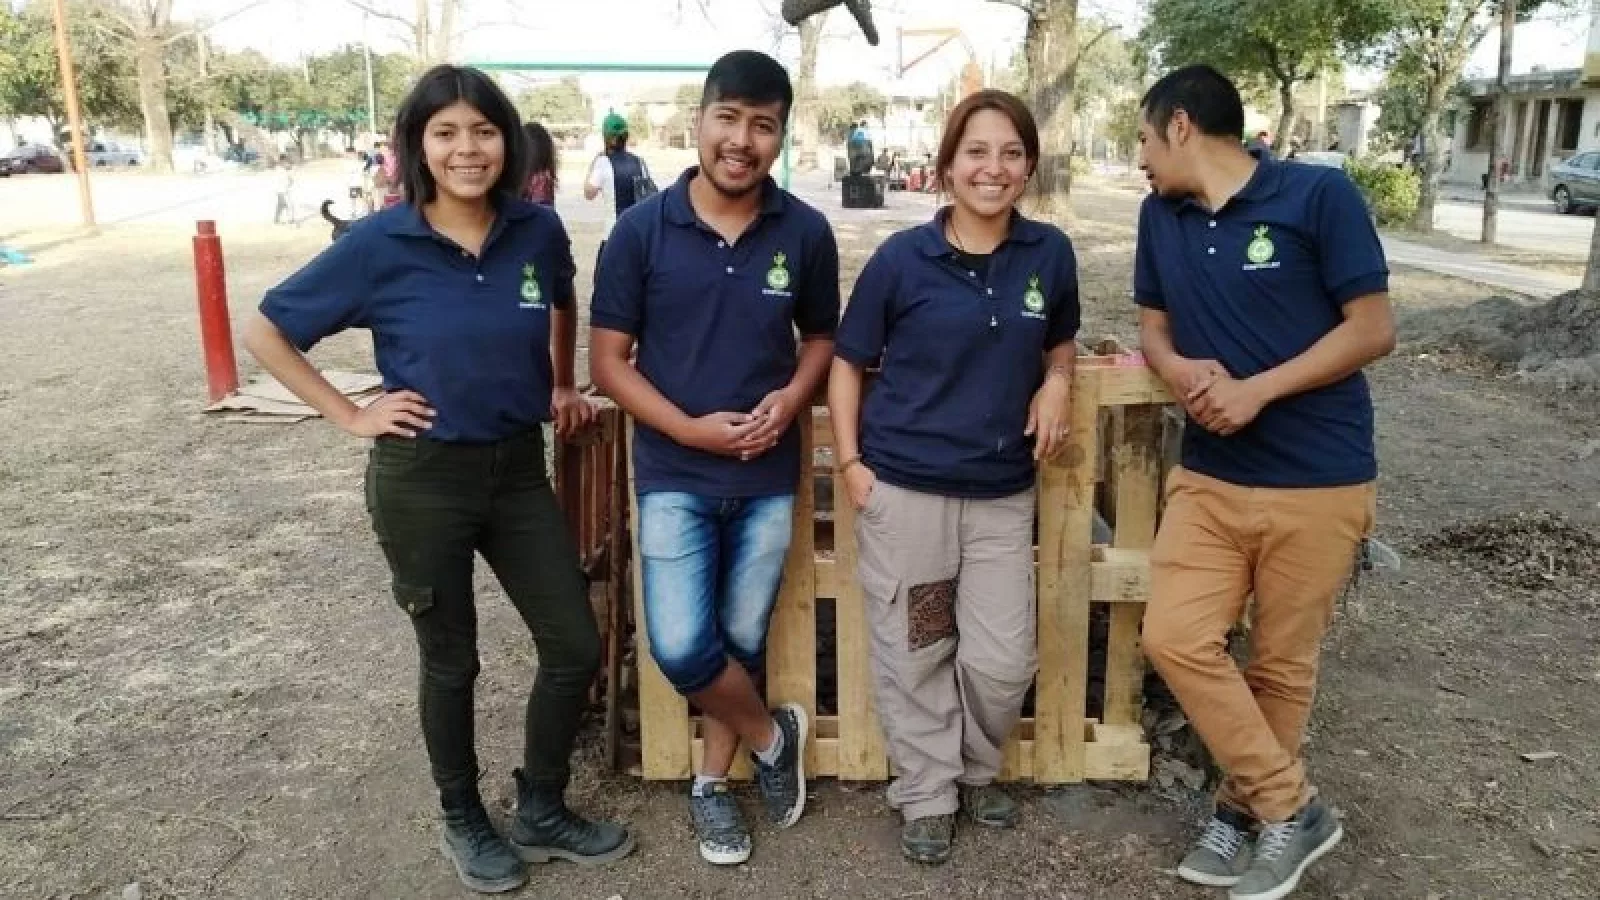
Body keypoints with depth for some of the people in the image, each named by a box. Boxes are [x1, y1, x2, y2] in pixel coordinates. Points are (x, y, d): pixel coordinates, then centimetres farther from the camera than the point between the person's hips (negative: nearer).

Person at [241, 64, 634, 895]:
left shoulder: (538, 231, -4)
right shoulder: (379, 245, -14)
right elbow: (265, 332, -4)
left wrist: (561, 388, 14)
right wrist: (349, 415, -8)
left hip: (519, 468, 4)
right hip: (422, 478, -4)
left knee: (576, 648, 7)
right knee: (450, 660, 12)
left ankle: (541, 812, 30)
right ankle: (464, 822, 36)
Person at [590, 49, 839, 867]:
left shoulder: (806, 233, -3)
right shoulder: (642, 229, -8)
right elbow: (607, 359, -5)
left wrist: (792, 396, -11)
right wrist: (689, 428, -16)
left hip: (768, 476, 2)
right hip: (674, 474, -1)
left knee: (742, 640, 12)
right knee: (681, 646, -7)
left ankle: (711, 783, 35)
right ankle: (772, 738, 22)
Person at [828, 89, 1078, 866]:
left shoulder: (1050, 253, -1)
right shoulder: (902, 258, -8)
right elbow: (847, 361, 0)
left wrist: (1055, 385, -4)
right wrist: (850, 461, -7)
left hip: (1004, 492, 2)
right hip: (904, 487, -2)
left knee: (1002, 661, 7)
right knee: (913, 653, 9)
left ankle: (976, 771, 36)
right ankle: (926, 794, 30)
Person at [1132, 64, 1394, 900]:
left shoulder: (1319, 194, -10)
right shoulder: (1160, 216, 6)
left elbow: (1374, 329, -9)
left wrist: (1257, 390, -19)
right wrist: (1183, 371, -9)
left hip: (1317, 480, -4)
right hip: (1208, 474, 5)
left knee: (1281, 661, 6)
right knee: (1175, 637, -5)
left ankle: (1248, 803, 29)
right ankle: (1290, 806, 13)